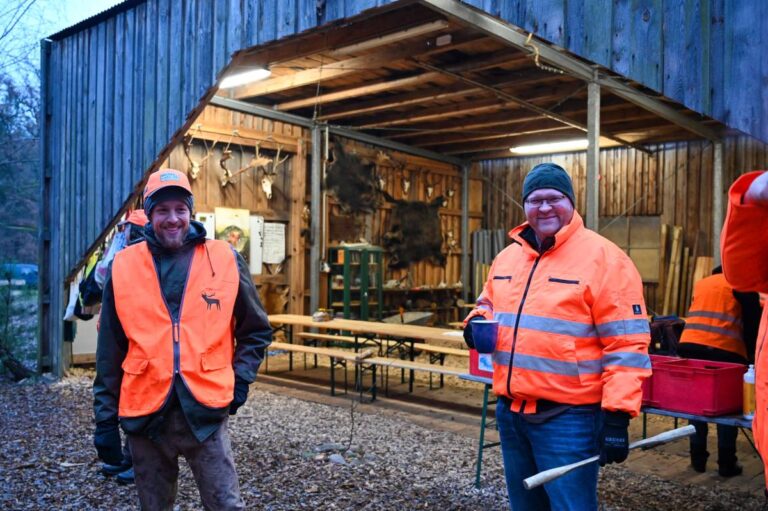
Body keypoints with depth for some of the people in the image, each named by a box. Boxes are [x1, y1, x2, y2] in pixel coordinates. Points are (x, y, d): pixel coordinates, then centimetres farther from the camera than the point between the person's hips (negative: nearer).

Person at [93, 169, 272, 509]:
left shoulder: (225, 260, -2)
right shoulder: (123, 266, 1)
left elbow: (256, 330, 10)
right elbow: (109, 351, 6)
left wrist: (240, 379, 0)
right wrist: (105, 418, 6)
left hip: (206, 411, -1)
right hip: (144, 415, 2)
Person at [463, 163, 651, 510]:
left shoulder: (602, 257, -11)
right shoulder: (507, 256, 9)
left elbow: (626, 344, -14)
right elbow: (490, 304, 24)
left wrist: (617, 415, -18)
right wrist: (478, 321, 0)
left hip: (568, 416, -6)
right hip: (510, 411, 7)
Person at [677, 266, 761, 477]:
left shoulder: (701, 283, 24)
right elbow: (752, 323, 6)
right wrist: (751, 354, 14)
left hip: (690, 346, 4)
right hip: (725, 351, -4)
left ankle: (698, 459, 15)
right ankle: (726, 463, 10)